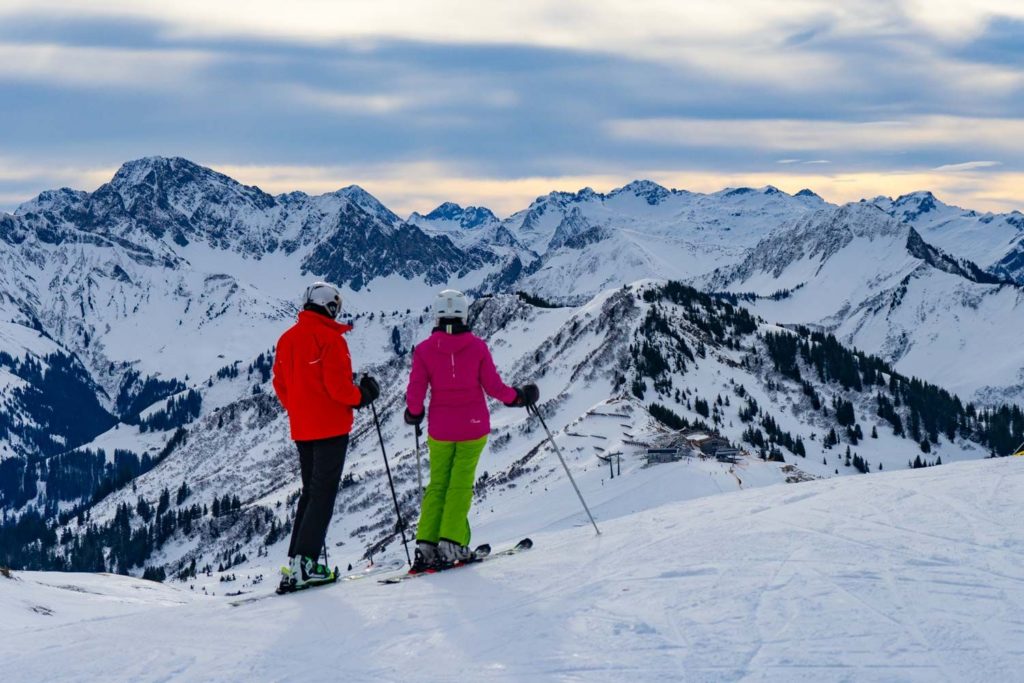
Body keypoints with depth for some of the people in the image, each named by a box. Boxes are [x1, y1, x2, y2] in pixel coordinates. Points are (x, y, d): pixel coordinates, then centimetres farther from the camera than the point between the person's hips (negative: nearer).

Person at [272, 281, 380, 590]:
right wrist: (361, 396, -2)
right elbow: (337, 385, -19)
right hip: (330, 426, -7)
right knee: (323, 494, -5)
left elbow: (280, 384, 13)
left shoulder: (287, 339, 9)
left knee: (310, 492, 15)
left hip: (301, 429, 8)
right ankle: (304, 562, -12)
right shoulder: (330, 339, -14)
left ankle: (294, 564, 10)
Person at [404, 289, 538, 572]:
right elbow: (492, 385, -5)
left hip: (440, 428, 1)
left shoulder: (424, 349, -4)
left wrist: (414, 413, 15)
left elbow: (415, 390, -5)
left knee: (437, 484, 11)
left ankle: (426, 545, 2)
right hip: (473, 426, -1)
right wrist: (517, 397, 13)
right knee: (461, 483, 4)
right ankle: (451, 542, -5)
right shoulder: (477, 346, -6)